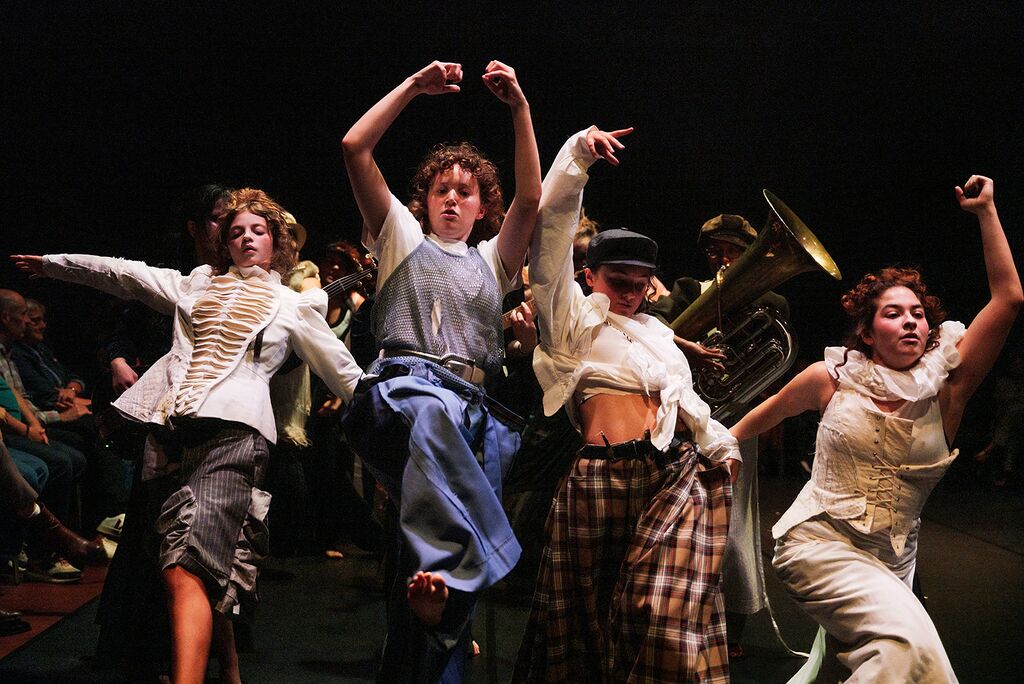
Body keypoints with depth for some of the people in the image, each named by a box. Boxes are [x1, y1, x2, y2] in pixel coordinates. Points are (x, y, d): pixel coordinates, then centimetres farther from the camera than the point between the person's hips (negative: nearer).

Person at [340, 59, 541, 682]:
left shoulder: (493, 259, 28)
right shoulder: (402, 238, 23)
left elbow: (531, 197, 10)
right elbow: (354, 147, 13)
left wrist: (520, 107, 4)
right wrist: (415, 87, 11)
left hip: (476, 409, 3)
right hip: (404, 385, -2)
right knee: (429, 413, -43)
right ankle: (458, 564, -51)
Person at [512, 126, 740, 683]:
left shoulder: (655, 334, 25)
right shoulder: (572, 316, 8)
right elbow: (551, 229, -1)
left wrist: (718, 444, 15)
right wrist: (577, 156, -4)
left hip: (675, 472, 4)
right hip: (600, 477, -4)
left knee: (667, 616, -6)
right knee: (592, 614, 6)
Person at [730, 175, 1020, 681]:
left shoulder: (944, 388, -1)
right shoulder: (833, 378, -2)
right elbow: (776, 408, 19)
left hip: (892, 562, 4)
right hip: (818, 541, -4)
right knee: (909, 641, -27)